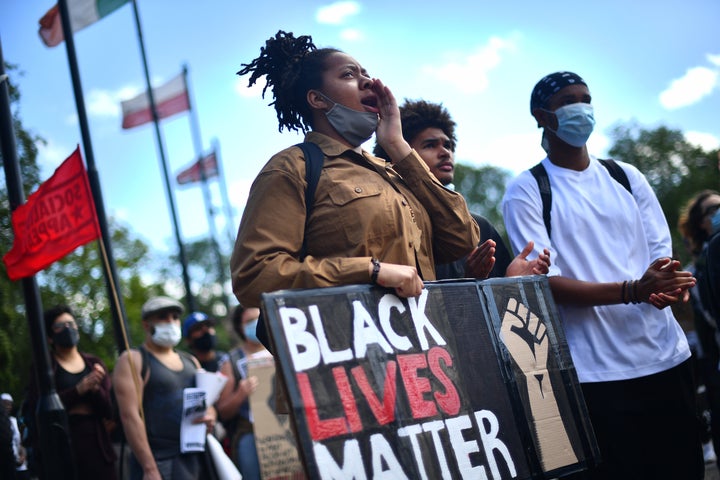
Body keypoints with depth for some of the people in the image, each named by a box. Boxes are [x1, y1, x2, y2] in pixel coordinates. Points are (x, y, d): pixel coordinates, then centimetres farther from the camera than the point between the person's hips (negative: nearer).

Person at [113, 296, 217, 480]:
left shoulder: (191, 361, 19)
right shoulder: (133, 360, -1)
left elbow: (208, 404, 24)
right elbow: (130, 416, -11)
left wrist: (210, 416, -2)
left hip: (197, 459, 7)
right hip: (160, 462, -7)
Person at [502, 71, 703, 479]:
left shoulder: (627, 177, 13)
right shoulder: (527, 191, -2)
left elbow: (662, 252, 11)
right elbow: (545, 283, -11)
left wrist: (671, 285, -14)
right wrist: (632, 291, -23)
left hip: (666, 354, 5)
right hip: (597, 372, -5)